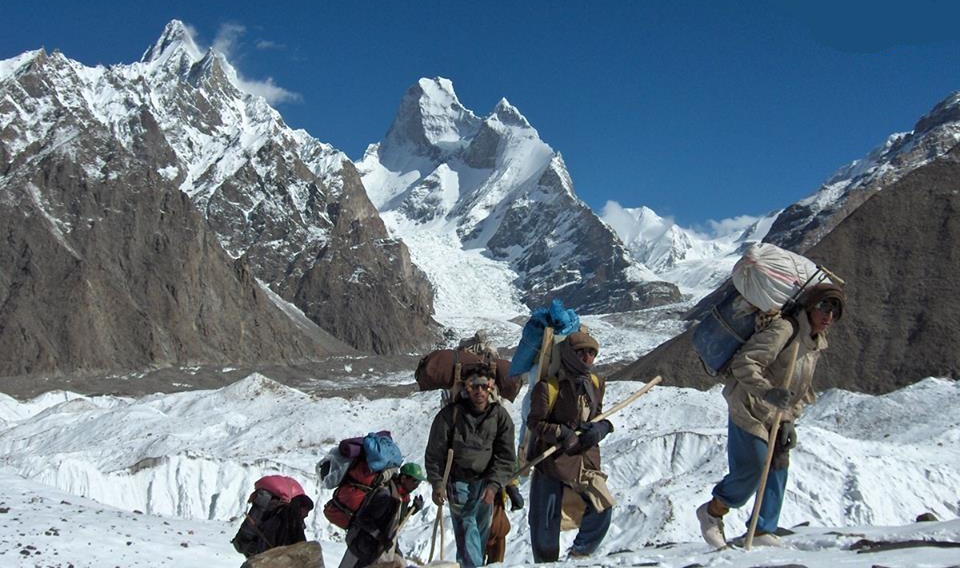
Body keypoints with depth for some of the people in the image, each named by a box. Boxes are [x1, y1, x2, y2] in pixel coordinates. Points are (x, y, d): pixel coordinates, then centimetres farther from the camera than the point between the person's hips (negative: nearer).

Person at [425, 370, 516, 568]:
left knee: (482, 528, 9)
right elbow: (435, 452, -3)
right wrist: (437, 483, -8)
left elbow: (505, 455, -2)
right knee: (466, 524, -15)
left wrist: (494, 484, -13)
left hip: (486, 480, 3)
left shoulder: (501, 416, -3)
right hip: (458, 481, -3)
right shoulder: (450, 414, -10)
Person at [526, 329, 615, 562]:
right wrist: (562, 433, -24)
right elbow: (535, 423, -10)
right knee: (545, 522, 1)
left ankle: (580, 554, 20)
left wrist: (601, 428, -6)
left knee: (602, 508, -2)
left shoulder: (596, 385, 7)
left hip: (587, 459, 5)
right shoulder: (550, 386, -13)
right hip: (553, 461, -5)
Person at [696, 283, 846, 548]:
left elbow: (802, 391, 17)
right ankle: (711, 512, 10)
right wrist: (768, 391, -39)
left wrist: (788, 421, 4)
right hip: (748, 409, -9)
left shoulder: (817, 345, 11)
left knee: (778, 471, 5)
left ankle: (763, 531, 17)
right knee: (751, 469, -13)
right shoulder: (784, 329, -18)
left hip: (775, 417, 9)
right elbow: (744, 363, -26)